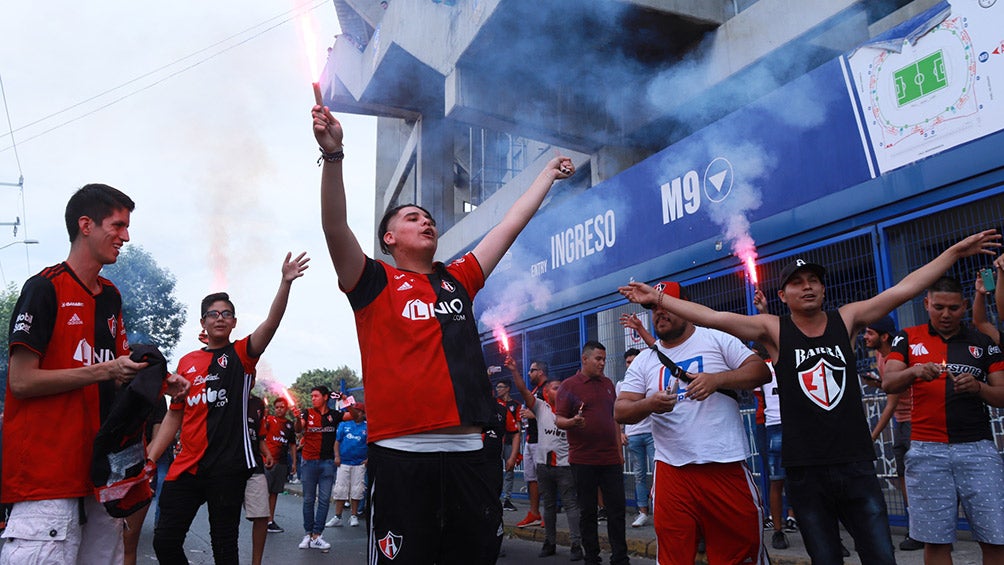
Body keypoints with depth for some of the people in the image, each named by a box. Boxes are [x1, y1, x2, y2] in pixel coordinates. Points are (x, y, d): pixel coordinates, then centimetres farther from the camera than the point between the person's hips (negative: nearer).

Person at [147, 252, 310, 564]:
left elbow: (271, 322, -15)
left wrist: (286, 282, -28)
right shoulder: (187, 362, 12)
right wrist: (149, 458, 9)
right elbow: (174, 415, 16)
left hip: (228, 467, -3)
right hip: (186, 466, 4)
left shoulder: (241, 355, 2)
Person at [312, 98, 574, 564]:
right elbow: (335, 227, -10)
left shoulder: (458, 281, 18)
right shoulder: (375, 283, 6)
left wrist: (548, 173, 34)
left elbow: (510, 226, 26)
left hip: (467, 454, 5)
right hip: (401, 455, -5)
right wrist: (333, 154, -22)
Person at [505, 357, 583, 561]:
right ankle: (550, 542, 22)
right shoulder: (540, 408, 5)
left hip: (565, 464, -2)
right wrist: (514, 371, -17)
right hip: (544, 463, 2)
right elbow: (523, 391, -5)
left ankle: (576, 544, 0)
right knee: (548, 505, 12)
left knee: (571, 504, -3)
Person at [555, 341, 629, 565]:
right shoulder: (569, 385, -2)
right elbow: (558, 419, -5)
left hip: (610, 459, 4)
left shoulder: (607, 384, 14)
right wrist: (573, 422, -27)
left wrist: (619, 451, 16)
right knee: (587, 511, 5)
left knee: (617, 509, 4)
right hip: (583, 460, -4)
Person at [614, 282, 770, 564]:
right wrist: (649, 404, -16)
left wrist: (716, 379, -19)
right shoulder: (644, 360, 10)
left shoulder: (717, 339, 4)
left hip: (727, 466, -2)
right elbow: (620, 411, 5)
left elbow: (761, 370, -4)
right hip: (672, 470, 2)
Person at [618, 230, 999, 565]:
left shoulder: (846, 320, 5)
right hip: (805, 471, -1)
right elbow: (714, 318, -9)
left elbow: (904, 289, 5)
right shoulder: (774, 330, -1)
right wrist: (657, 298, -16)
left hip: (856, 465, 1)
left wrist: (956, 251, 3)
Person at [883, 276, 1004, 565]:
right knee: (936, 541, 0)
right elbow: (888, 383, -2)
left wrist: (977, 387, -13)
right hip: (927, 451, -1)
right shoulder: (908, 338, 9)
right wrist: (915, 371, -22)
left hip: (977, 448, 1)